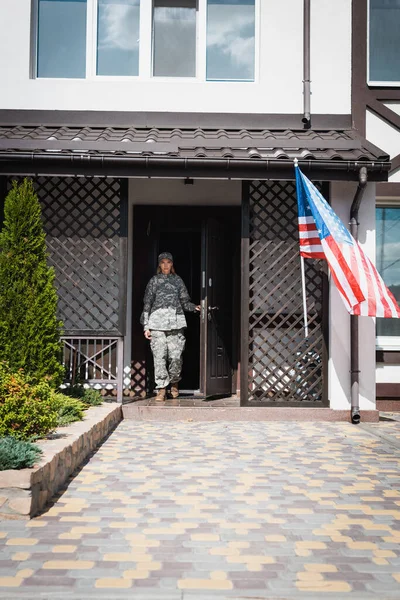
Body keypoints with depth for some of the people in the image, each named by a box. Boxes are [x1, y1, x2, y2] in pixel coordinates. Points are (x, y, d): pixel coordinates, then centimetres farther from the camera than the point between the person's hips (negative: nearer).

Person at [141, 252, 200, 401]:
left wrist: (194, 307, -5)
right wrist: (146, 326, 3)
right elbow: (147, 304, 9)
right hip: (157, 323, -1)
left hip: (176, 323, 1)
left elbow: (185, 302, 16)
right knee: (159, 357, -5)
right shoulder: (154, 281, 10)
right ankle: (161, 389, 2)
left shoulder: (178, 281, 13)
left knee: (176, 356, -2)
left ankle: (174, 383, 22)